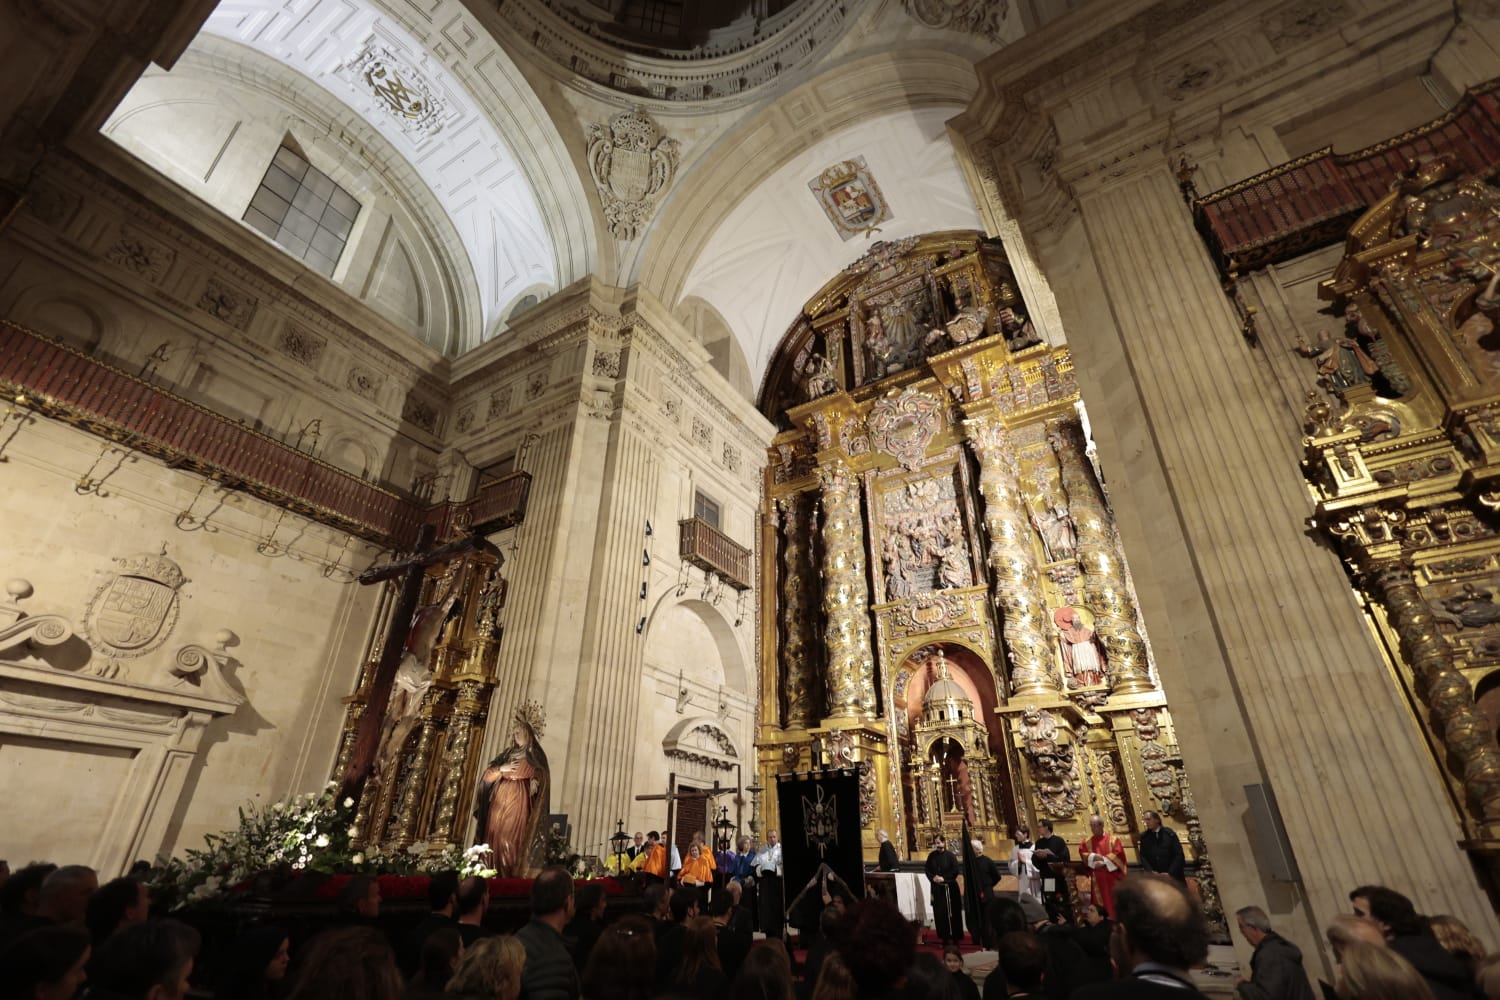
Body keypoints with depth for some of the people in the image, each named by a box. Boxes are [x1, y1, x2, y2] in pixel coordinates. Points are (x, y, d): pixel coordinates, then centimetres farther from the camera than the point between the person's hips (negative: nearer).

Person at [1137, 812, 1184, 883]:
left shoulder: (1169, 833, -2)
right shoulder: (1144, 837, 4)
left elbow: (1179, 855, -5)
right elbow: (1143, 856, 4)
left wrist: (1170, 873, -12)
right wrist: (1151, 872, -11)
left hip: (1173, 876, -1)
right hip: (1155, 877, 1)